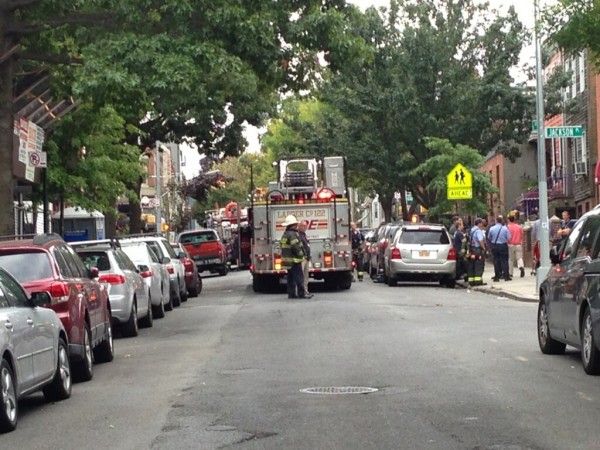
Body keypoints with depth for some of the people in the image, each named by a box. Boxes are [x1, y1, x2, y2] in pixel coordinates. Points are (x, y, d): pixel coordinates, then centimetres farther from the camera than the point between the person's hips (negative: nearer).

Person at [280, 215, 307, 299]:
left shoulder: (285, 234, 15)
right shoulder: (292, 234, -15)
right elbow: (296, 247, -22)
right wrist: (301, 254, -8)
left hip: (287, 260, 10)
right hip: (294, 260, -10)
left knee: (291, 278, 12)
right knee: (299, 278, -7)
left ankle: (291, 293, 13)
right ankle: (301, 293, -9)